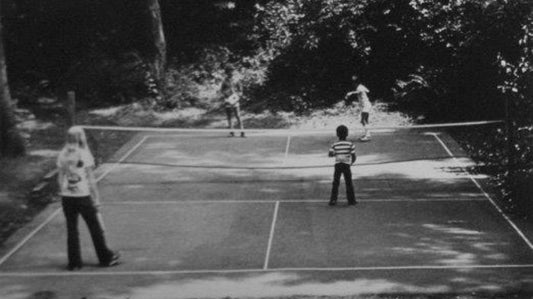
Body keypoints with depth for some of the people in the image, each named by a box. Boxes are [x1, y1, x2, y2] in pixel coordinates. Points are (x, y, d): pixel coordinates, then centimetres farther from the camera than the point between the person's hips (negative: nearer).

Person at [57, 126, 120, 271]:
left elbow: (60, 178, 5)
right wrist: (96, 198, -2)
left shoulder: (62, 155, 1)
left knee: (71, 230, 10)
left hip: (67, 197, 3)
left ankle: (74, 262, 12)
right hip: (83, 196, -3)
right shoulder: (84, 154, -10)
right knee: (95, 228, 9)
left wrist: (63, 193, 15)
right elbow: (90, 179, -8)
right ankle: (105, 258, 18)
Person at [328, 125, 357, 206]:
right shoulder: (350, 144, -8)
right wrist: (352, 162, 14)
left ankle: (333, 200, 3)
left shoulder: (335, 145, -6)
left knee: (335, 183, 8)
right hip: (346, 165, -1)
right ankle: (351, 200, 13)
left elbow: (330, 154, -7)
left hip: (337, 165, 1)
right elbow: (354, 156, -6)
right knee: (349, 183, 10)